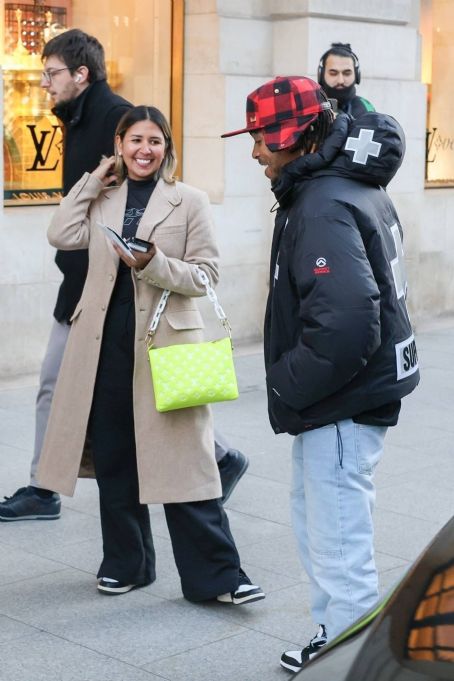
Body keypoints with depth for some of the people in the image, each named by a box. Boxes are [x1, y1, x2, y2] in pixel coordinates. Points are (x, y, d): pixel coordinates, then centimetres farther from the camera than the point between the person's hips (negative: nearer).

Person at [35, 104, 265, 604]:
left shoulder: (189, 202, 2)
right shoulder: (102, 199, 12)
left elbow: (206, 274, -3)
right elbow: (62, 236, -4)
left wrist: (154, 264, -19)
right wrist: (93, 182, 1)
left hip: (166, 341, -4)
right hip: (105, 342, 4)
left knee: (184, 460, -5)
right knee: (113, 457, 10)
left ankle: (214, 575, 2)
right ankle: (126, 563, 25)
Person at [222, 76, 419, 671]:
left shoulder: (323, 208, -22)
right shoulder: (353, 188, 9)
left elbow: (345, 325, -32)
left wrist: (288, 385, -17)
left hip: (342, 407, -11)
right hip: (342, 399, 11)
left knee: (340, 547, -2)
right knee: (313, 517, 23)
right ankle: (334, 639, 36)